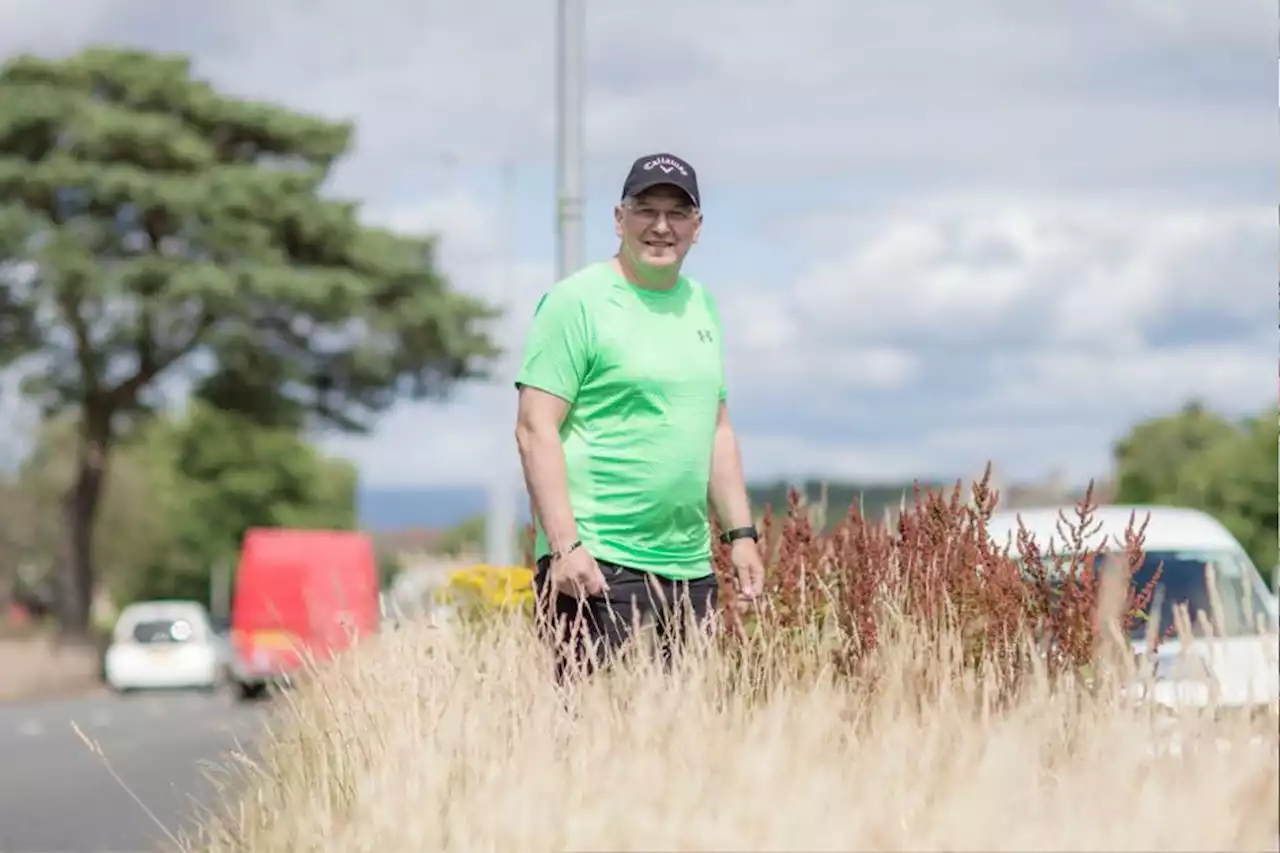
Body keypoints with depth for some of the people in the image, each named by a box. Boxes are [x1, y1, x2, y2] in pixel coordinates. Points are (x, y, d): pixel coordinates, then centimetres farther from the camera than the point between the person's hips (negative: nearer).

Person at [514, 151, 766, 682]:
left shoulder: (701, 305, 16)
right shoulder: (576, 302, -5)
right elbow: (535, 430, -11)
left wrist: (741, 533, 16)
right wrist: (564, 547, -18)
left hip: (690, 569, 7)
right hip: (597, 567, -7)